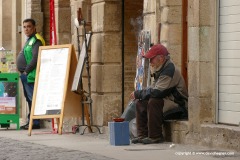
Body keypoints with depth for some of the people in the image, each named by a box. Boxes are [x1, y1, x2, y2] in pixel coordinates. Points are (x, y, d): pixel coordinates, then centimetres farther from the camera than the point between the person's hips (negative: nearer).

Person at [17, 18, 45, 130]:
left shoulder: (36, 41, -11)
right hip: (25, 75, 10)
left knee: (32, 98, -10)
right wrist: (23, 72, 16)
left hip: (31, 75, -10)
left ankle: (35, 122, -10)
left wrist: (26, 71, -15)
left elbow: (36, 58, -20)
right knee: (29, 99, 12)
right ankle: (31, 121, 17)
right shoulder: (29, 40, 21)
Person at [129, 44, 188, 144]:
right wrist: (138, 95, -5)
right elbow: (152, 89, 13)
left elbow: (156, 92, -27)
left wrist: (138, 94, -14)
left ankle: (155, 136, -24)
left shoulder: (169, 70, -20)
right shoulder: (160, 70, 14)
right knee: (140, 103, 3)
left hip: (178, 105, -10)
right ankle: (143, 135, 2)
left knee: (153, 101, -31)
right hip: (167, 102, 10)